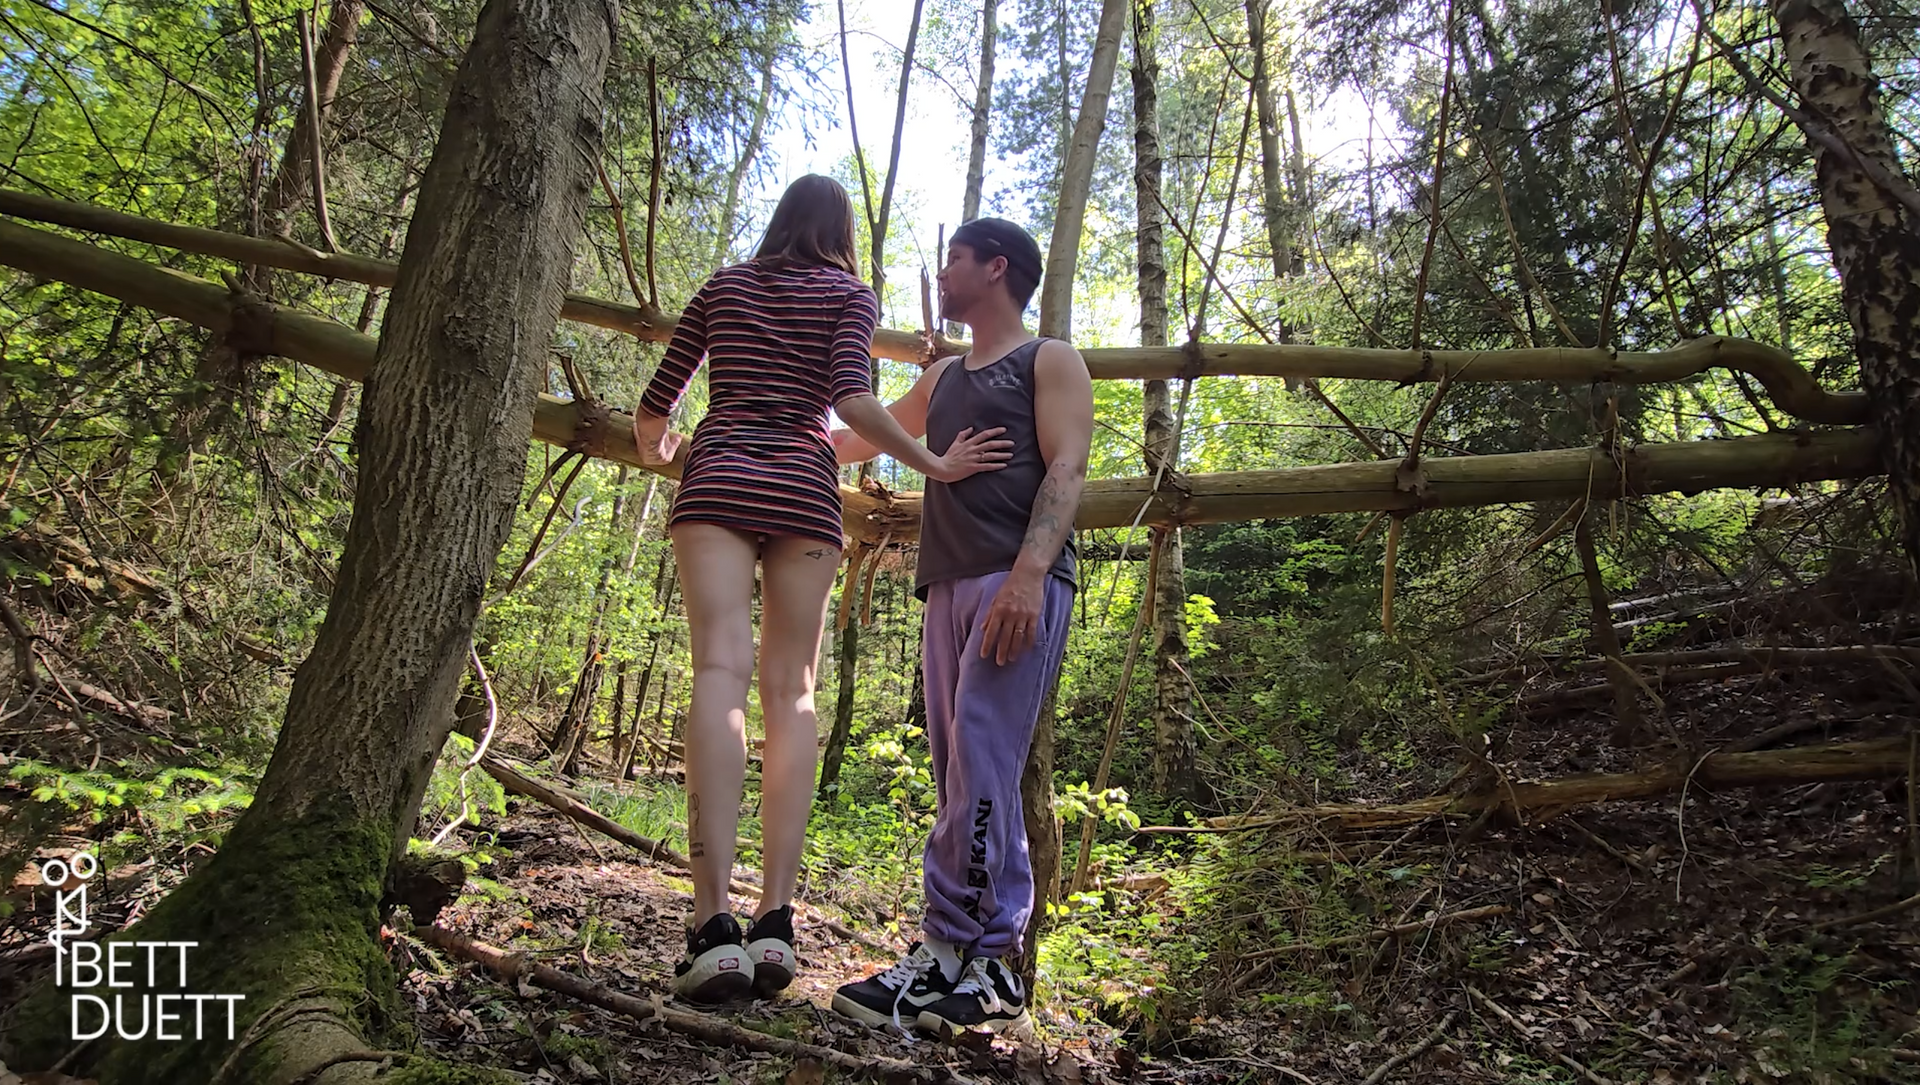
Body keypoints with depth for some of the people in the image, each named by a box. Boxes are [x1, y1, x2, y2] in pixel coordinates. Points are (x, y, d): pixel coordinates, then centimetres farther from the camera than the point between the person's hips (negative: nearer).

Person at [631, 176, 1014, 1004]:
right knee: (790, 689, -2)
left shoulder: (724, 285, 19)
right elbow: (852, 402, -7)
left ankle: (713, 923, -27)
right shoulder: (849, 293, 13)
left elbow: (655, 407, 20)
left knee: (721, 671, -15)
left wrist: (655, 448, 41)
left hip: (718, 478, 1)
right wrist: (935, 466, -2)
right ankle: (775, 920, -14)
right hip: (803, 487, -1)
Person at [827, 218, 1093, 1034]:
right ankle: (984, 970, 3)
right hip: (950, 584, 7)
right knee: (968, 778, 1)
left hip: (1019, 584, -7)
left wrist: (1028, 571, -21)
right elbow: (862, 437, 40)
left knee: (979, 764, -16)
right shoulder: (943, 378, 29)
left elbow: (1065, 468, -6)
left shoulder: (1050, 362, 9)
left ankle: (949, 957, -16)